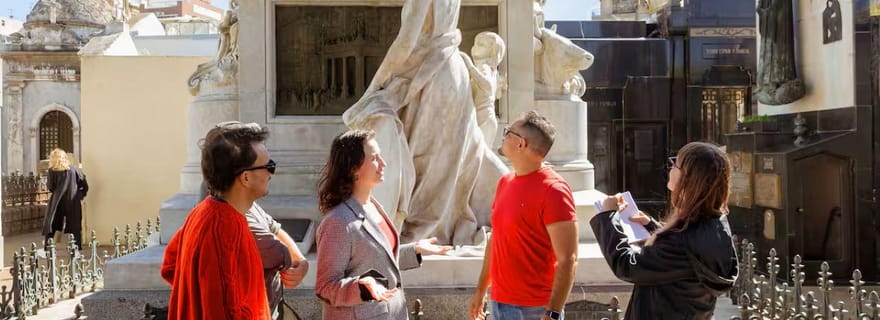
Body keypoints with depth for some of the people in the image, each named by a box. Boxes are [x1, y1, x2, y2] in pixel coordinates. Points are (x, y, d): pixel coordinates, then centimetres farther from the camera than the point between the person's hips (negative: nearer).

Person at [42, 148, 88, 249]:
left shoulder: (52, 171, -1)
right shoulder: (74, 169, 4)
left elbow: (50, 187, -1)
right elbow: (85, 185, 2)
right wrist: (80, 196, 12)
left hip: (57, 202, -1)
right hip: (73, 202, 1)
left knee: (51, 225, 11)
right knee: (75, 225, 7)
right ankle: (78, 247, 5)